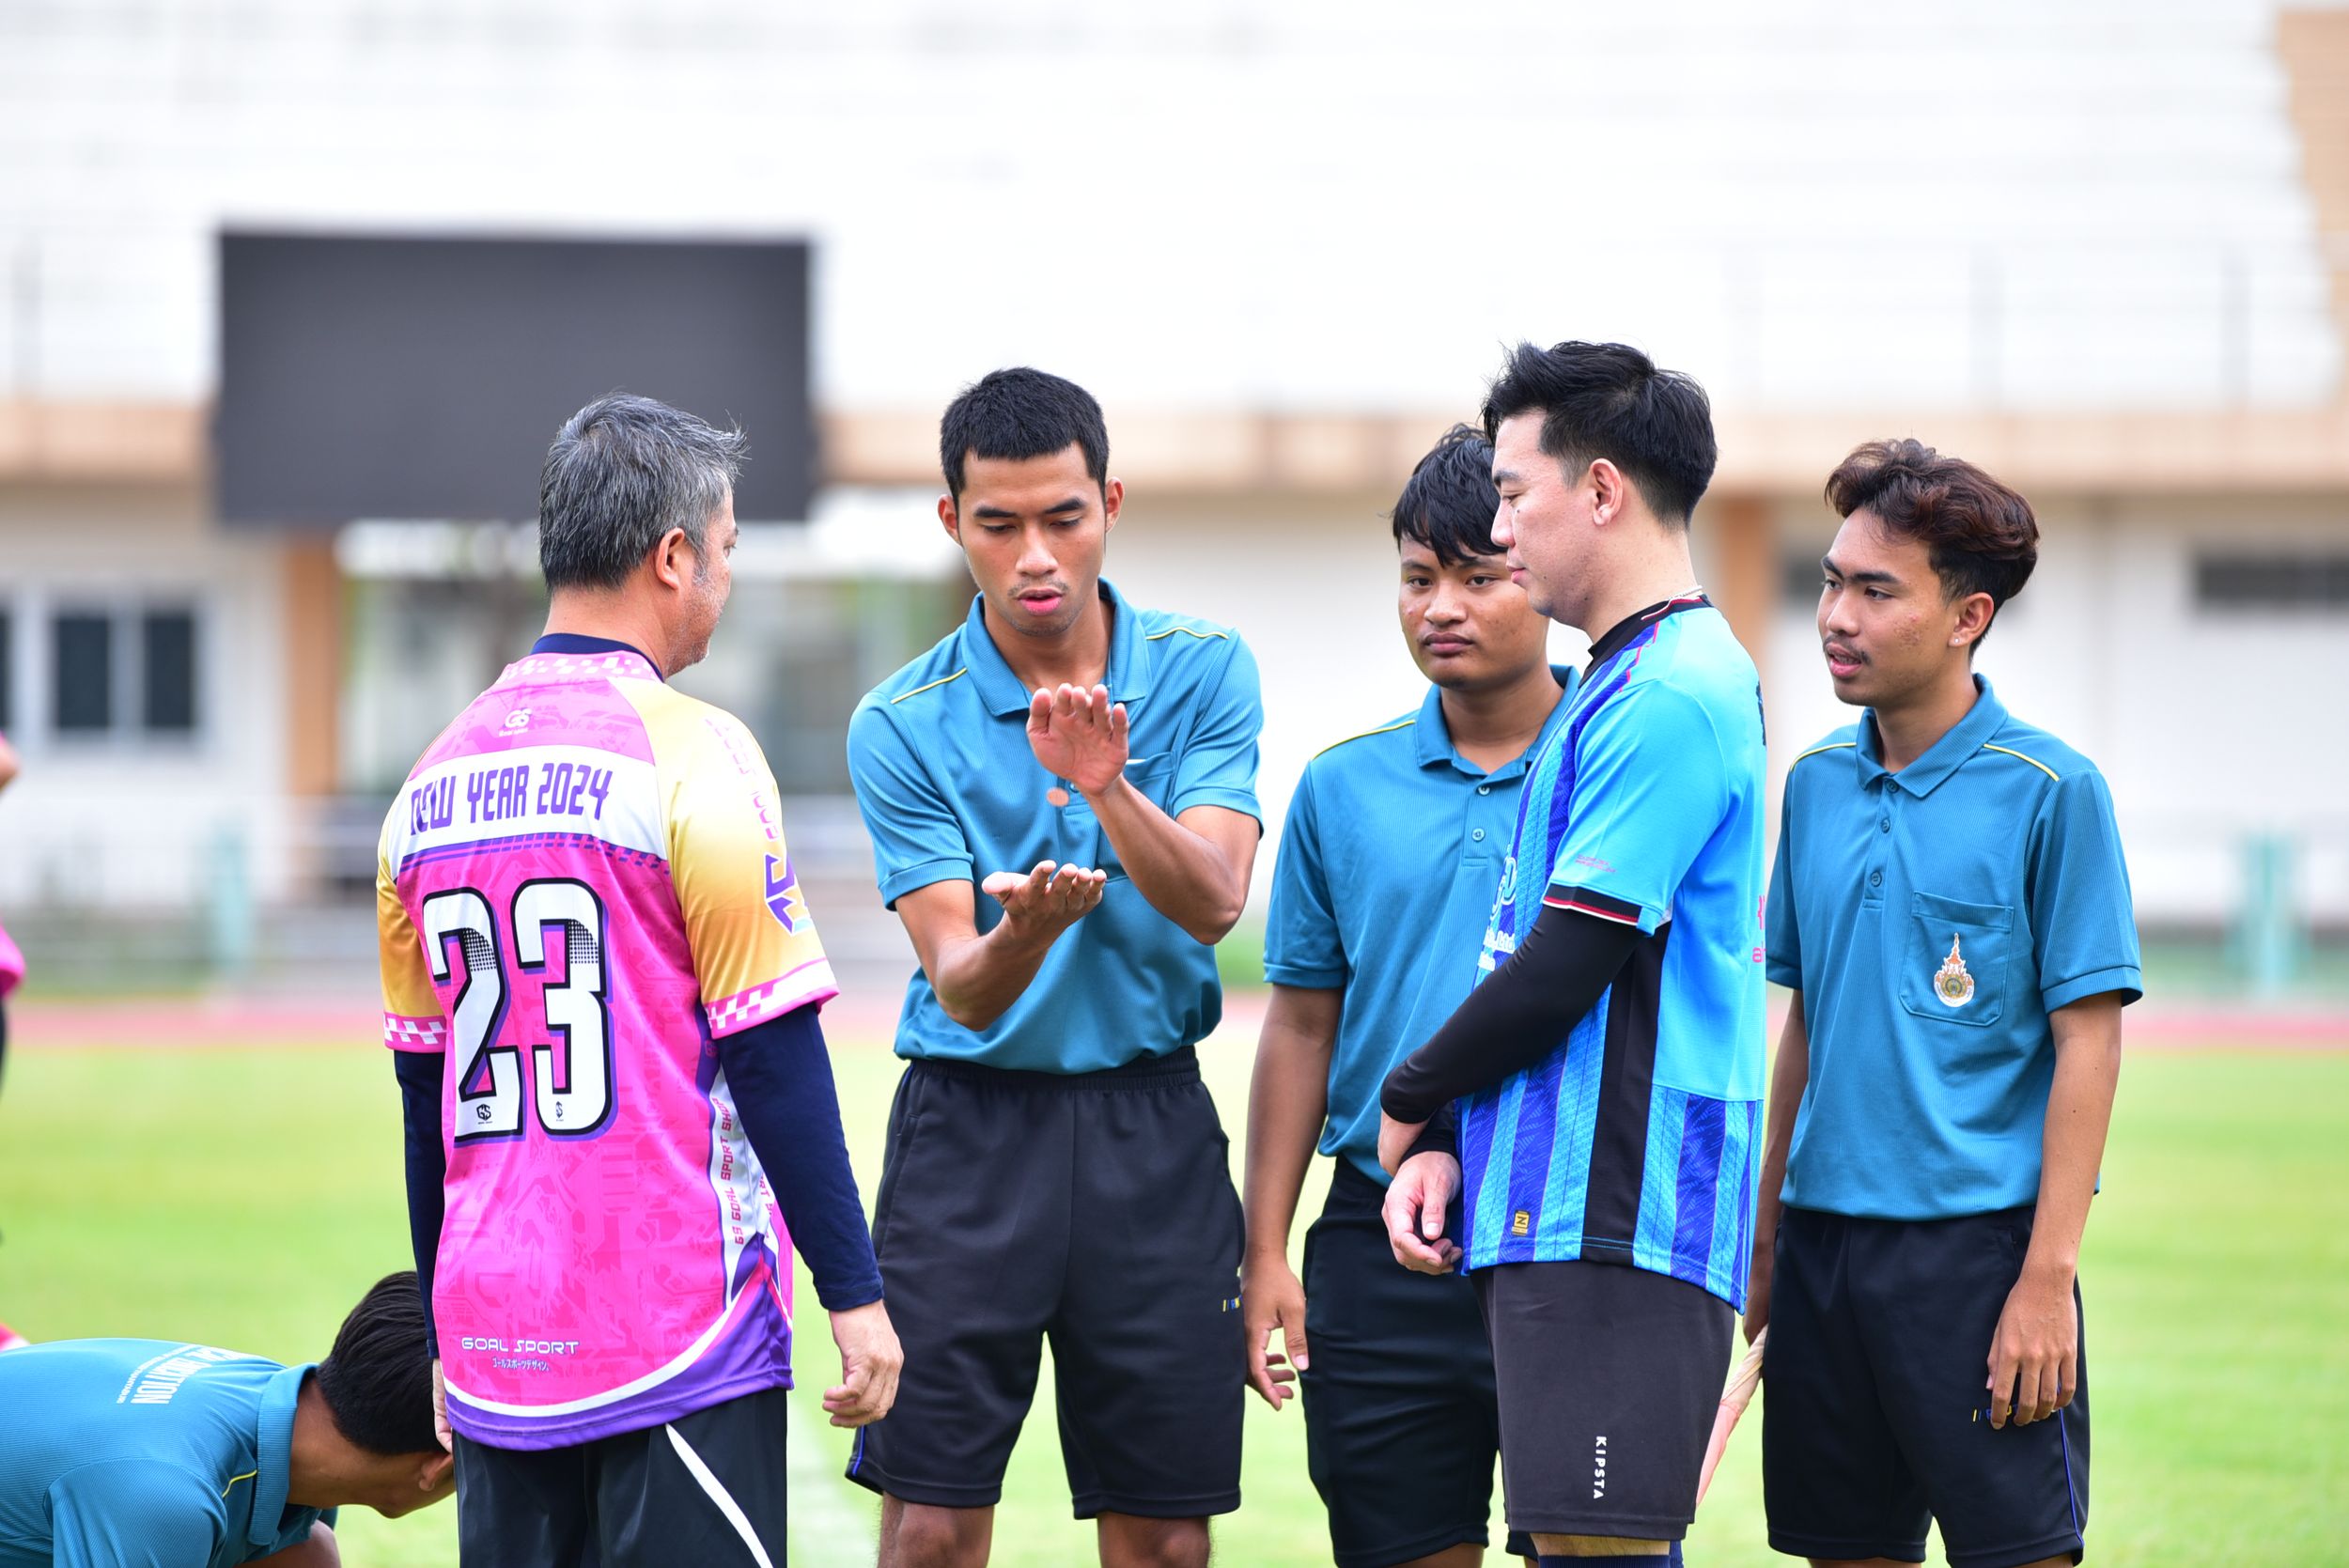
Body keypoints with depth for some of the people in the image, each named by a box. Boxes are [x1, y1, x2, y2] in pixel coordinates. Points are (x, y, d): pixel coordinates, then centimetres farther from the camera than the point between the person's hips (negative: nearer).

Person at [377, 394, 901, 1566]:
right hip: (674, 1337, -6)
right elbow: (771, 1055, -11)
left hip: (496, 1346, 6)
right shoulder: (687, 752, -8)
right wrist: (855, 1295, -6)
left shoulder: (433, 780, 11)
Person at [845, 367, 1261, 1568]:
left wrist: (1106, 785, -30)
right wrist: (1025, 931, -35)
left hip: (1151, 1121, 1)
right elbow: (961, 988, -12)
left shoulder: (1203, 671, 0)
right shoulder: (902, 725, -6)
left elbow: (1212, 903, -12)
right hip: (971, 1121, -1)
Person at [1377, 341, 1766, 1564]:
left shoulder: (1670, 698, -13)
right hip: (1550, 1207, 10)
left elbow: (1563, 967, -16)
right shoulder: (1617, 685, 21)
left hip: (1616, 1220, -10)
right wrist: (1446, 1142, 8)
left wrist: (1407, 1104, -1)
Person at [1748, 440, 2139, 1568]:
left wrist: (2048, 1278, -14)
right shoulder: (1816, 786, 10)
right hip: (1826, 1241, 6)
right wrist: (1764, 1238, 16)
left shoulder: (2051, 791, -7)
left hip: (1978, 1247, -6)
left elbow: (2088, 1044, -9)